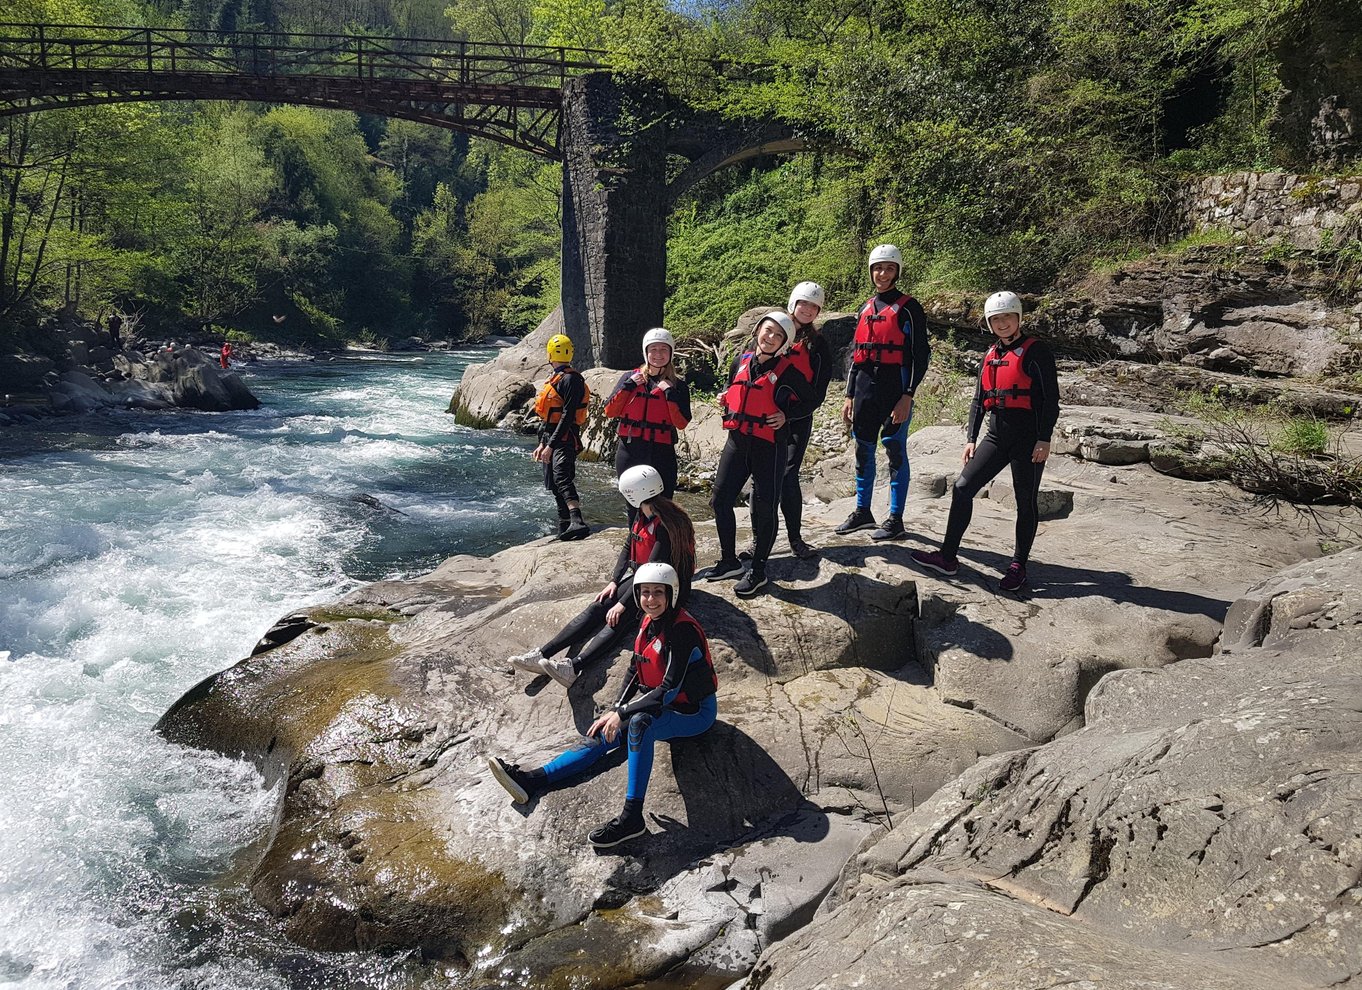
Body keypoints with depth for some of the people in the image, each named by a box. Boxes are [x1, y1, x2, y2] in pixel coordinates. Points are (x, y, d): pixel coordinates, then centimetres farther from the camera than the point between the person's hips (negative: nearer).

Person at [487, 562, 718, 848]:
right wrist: (615, 711, -4)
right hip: (661, 704, 8)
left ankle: (632, 817, -37)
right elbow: (636, 673, 9)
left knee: (639, 723, -35)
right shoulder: (649, 624, 2)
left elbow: (670, 688, -27)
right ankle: (531, 781, -9)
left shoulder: (683, 630, -24)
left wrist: (621, 714, -25)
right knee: (605, 736, -6)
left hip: (694, 711, -8)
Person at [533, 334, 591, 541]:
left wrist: (551, 445, -23)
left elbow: (567, 416, -19)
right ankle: (565, 530, 20)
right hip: (551, 439, 10)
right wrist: (542, 444, 23)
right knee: (556, 487, 13)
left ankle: (577, 523, -46)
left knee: (562, 479, -30)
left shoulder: (571, 379, -12)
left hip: (564, 439, -10)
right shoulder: (555, 378, 19)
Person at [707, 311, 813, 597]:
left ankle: (758, 571, 16)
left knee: (764, 508, 2)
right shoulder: (741, 363, 7)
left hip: (769, 446, -5)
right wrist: (725, 400, 4)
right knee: (720, 499, 7)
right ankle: (729, 561, 24)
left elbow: (810, 399, 3)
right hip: (737, 442, 5)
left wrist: (786, 416, -10)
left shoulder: (787, 371, -7)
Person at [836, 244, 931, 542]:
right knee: (863, 450, 11)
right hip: (865, 388, 6)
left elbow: (921, 355, -8)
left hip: (895, 386, -6)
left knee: (895, 451, -2)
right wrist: (849, 396, 15)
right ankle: (862, 511, 23)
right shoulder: (866, 308, 16)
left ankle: (896, 519, 5)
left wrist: (908, 396, -15)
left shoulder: (908, 307, -3)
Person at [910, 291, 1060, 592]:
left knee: (1026, 502, 3)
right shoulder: (991, 356, 14)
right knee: (962, 488, -3)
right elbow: (979, 400, 18)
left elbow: (1051, 398, -10)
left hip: (1028, 438, -6)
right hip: (997, 436, 6)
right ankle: (947, 558, 1)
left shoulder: (1035, 351, -6)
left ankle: (1018, 566, 15)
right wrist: (971, 438, 12)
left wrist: (1044, 439, -15)